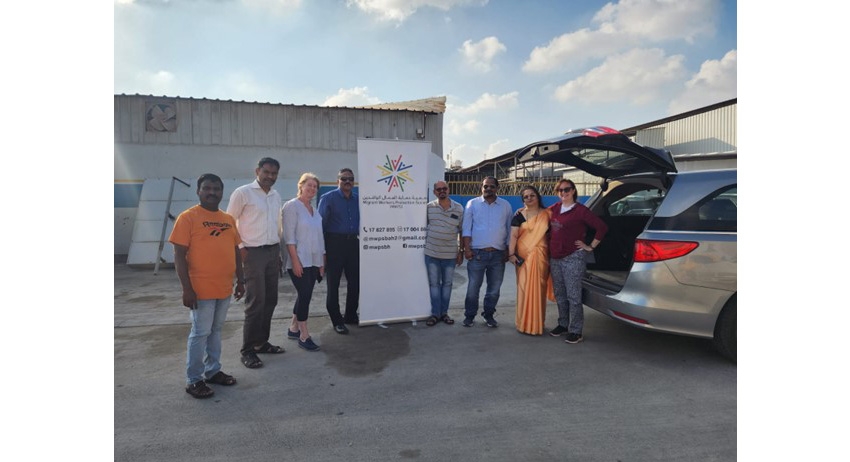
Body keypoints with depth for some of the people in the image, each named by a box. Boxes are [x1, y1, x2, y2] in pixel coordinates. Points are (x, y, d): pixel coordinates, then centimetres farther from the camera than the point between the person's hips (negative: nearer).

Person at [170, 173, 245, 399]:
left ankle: (213, 371, 29)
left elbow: (236, 252, 16)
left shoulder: (228, 219, 10)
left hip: (224, 288, 6)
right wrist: (187, 289, -15)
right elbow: (179, 256, -12)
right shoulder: (188, 217, -8)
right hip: (201, 290, -6)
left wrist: (240, 281, 14)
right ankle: (193, 380, 15)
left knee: (216, 331, 16)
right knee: (200, 333, 2)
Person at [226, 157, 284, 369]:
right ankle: (247, 350, 6)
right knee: (256, 302, -6)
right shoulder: (243, 192, -7)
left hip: (273, 252, 7)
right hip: (253, 252, -7)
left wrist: (278, 250, 15)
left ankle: (261, 342, 24)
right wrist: (240, 248, -10)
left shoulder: (276, 196, 13)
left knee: (270, 300, 10)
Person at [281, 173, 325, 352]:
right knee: (305, 295, -7)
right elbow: (289, 236, -14)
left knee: (304, 295, 12)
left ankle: (293, 328, 27)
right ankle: (304, 336, 3)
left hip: (313, 261, 7)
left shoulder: (315, 210, 15)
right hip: (299, 260, -7)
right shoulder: (291, 206, -7)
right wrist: (295, 260, -19)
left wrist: (322, 262, 13)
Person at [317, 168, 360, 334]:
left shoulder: (358, 200, 9)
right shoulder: (328, 198, -3)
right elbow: (321, 223, -7)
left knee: (355, 281, 11)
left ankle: (351, 315, 28)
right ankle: (336, 320, 16)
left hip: (354, 243, 5)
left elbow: (362, 221, 11)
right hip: (335, 243, -4)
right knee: (333, 283, 4)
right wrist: (322, 250, -11)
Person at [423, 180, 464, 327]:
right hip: (431, 253, 0)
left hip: (450, 254, 0)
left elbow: (462, 231, 4)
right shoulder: (428, 207, -1)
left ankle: (444, 312, 22)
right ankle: (435, 313, 16)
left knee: (447, 283, 10)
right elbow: (423, 227, 7)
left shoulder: (458, 208, -1)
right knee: (434, 283, 6)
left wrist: (461, 251, 3)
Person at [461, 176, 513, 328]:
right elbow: (467, 228, 0)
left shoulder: (505, 205, 8)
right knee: (473, 287, 3)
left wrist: (508, 250, 4)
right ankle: (469, 316, 16)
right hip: (477, 253, -2)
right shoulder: (472, 204, 3)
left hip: (498, 254, 2)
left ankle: (489, 315, 24)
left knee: (494, 289, 9)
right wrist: (467, 248, -8)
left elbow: (509, 229, 9)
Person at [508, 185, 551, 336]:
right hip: (524, 256, -1)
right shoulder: (519, 215, 4)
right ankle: (524, 323, 7)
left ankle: (538, 323, 15)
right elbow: (513, 235, -2)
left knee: (539, 288, 4)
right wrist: (511, 254, -12)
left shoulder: (547, 214, 8)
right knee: (524, 288, -2)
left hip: (541, 256, 1)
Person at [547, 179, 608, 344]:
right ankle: (563, 324, 28)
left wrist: (590, 247, -6)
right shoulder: (554, 209, 10)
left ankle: (576, 331, 5)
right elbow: (550, 230, 28)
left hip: (573, 258, -6)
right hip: (555, 258, 6)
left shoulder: (580, 210, -7)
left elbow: (602, 227, -8)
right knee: (560, 295, 14)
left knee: (573, 296, -3)